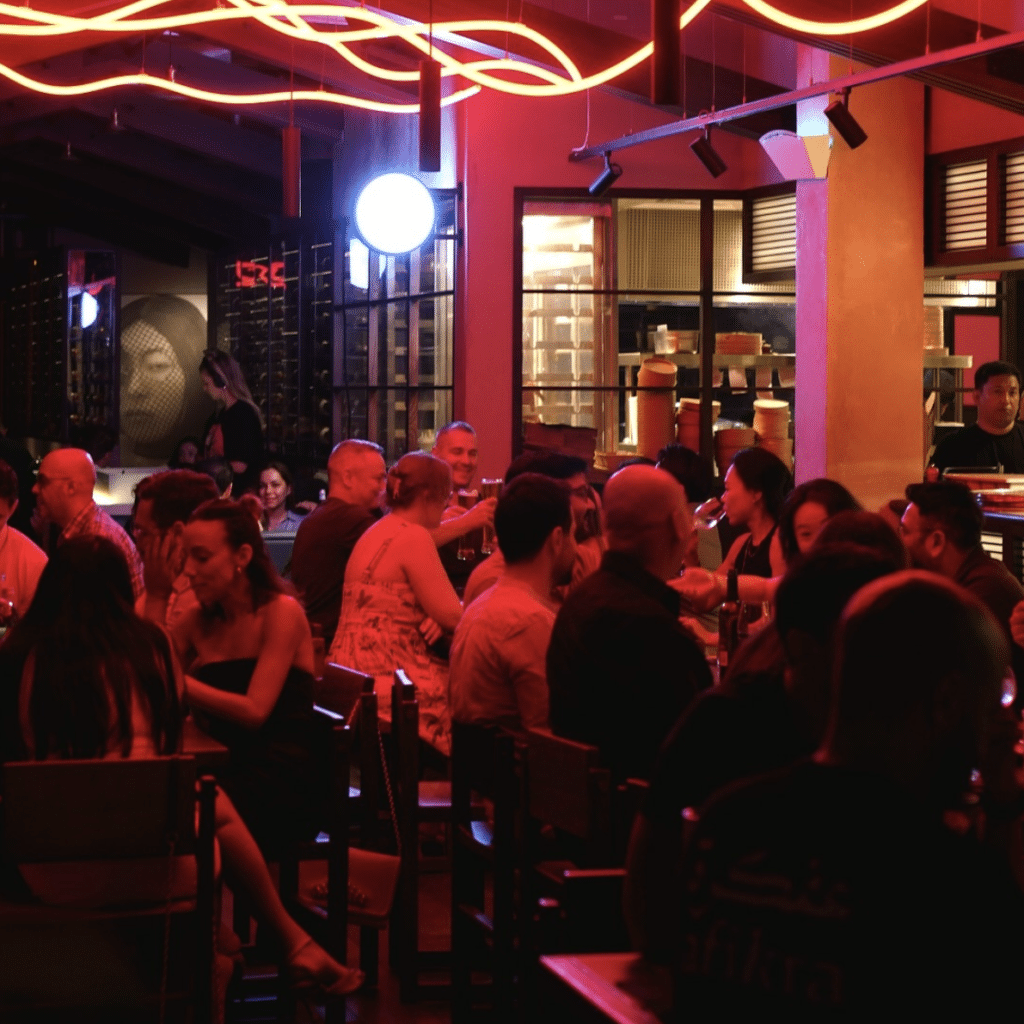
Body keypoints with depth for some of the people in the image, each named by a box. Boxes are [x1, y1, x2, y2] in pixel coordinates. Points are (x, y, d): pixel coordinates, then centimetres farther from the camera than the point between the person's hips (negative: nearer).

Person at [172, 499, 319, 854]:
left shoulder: (281, 612, -2)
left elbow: (254, 711, -12)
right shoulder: (198, 622, 18)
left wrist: (178, 681, -18)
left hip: (281, 782, -5)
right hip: (225, 769, 6)